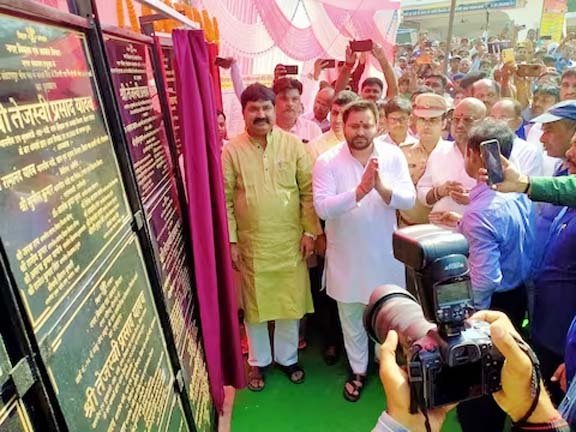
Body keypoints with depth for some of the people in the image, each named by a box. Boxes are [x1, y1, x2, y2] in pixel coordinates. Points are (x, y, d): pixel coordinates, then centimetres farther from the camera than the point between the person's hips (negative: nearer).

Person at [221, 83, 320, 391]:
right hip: (251, 243, 0)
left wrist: (310, 231, -5)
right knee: (254, 304, 14)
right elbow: (225, 199, -3)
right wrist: (231, 241, -5)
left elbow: (309, 191, -1)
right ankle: (258, 361, 36)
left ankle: (287, 357, 37)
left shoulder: (293, 145, -2)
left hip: (290, 241, 1)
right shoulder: (231, 150, -4)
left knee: (290, 302, 13)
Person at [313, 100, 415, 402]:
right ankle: (358, 369, 40)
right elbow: (322, 208, -23)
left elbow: (409, 199, -12)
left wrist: (382, 188, -32)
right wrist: (360, 191, -35)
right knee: (351, 317, 17)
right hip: (347, 254, -1)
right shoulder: (327, 161, -13)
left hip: (385, 252, 2)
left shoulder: (393, 155, -6)